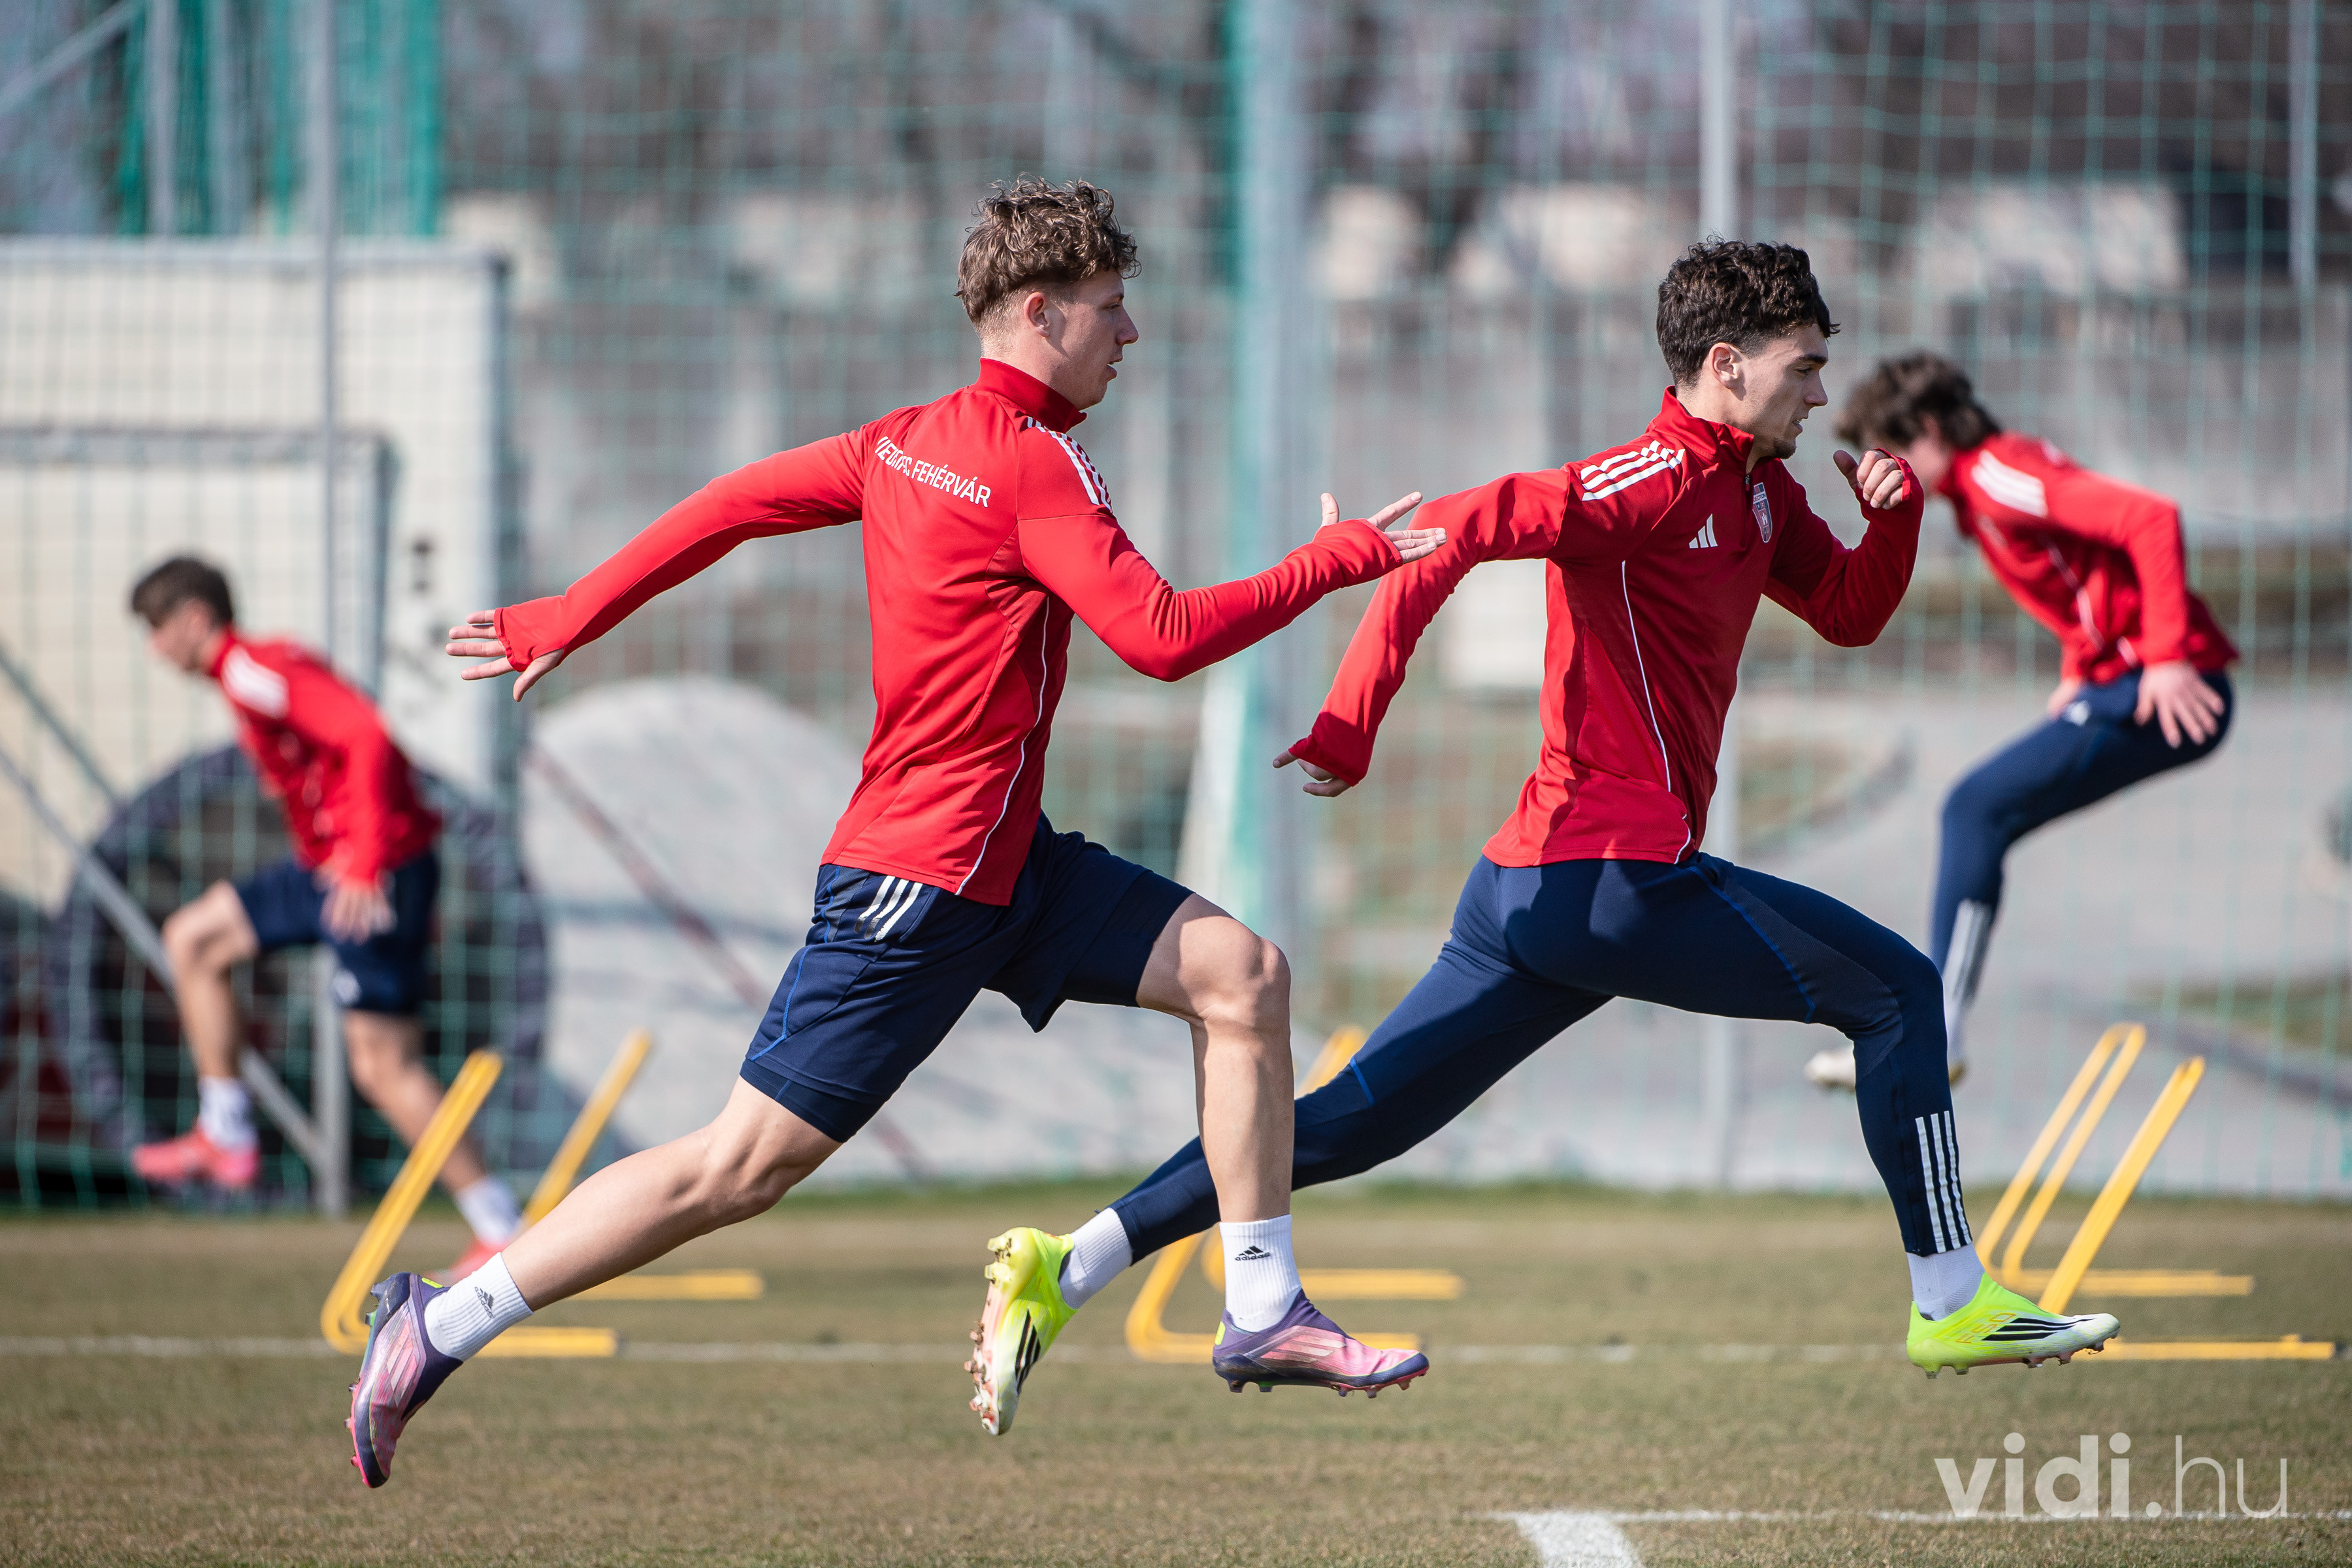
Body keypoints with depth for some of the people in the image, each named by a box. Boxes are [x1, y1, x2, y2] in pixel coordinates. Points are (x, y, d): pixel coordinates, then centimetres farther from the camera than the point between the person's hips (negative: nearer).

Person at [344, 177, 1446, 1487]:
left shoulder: (909, 443, 9)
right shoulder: (1036, 468, -17)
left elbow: (730, 506, 13)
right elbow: (1163, 638, -22)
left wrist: (566, 621, 20)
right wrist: (1340, 560, -12)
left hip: (1006, 865, 10)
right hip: (922, 884, -10)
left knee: (1242, 974, 2)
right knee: (744, 1166, -6)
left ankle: (1266, 1310, 6)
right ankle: (443, 1324, 0)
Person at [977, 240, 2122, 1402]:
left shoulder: (1759, 494, 18)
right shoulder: (1653, 482, -12)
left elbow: (1852, 612, 27)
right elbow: (1448, 534, -20)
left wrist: (1895, 509, 5)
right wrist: (1349, 727, -27)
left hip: (1528, 887, 10)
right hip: (1618, 874, -10)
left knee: (1356, 1120, 7)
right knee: (1893, 991, -3)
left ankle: (1072, 1268, 2)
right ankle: (1950, 1299, -1)